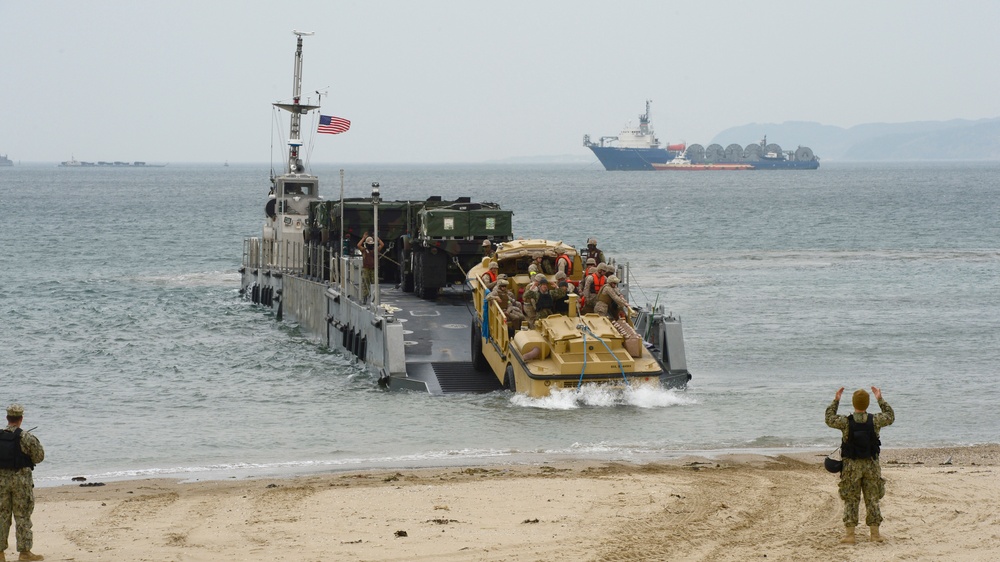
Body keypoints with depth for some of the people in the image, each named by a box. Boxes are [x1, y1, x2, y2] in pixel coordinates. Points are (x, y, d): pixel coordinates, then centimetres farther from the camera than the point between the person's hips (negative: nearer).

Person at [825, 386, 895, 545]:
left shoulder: (846, 422, -11)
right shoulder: (874, 421, -8)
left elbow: (829, 419, 8)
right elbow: (891, 417, 13)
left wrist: (836, 401, 15)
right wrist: (880, 400, 20)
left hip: (851, 466, -1)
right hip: (871, 465, 1)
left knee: (850, 501, 5)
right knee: (872, 500, 9)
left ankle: (850, 534, 1)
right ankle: (875, 534, 10)